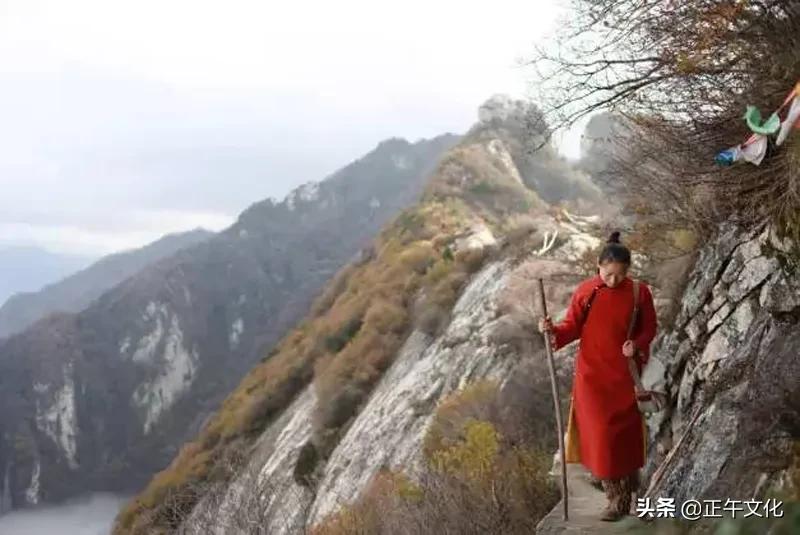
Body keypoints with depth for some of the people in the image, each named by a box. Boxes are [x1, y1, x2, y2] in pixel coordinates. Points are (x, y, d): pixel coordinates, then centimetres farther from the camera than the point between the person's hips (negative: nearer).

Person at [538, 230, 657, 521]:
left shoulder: (639, 293, -6)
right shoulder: (585, 292, -5)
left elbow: (649, 328, 3)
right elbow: (573, 327, 0)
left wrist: (636, 345, -17)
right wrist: (552, 330, -20)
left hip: (624, 373, 0)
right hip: (592, 372, 0)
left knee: (625, 431, 4)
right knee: (600, 431, -5)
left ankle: (624, 493, 22)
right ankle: (618, 495, 9)